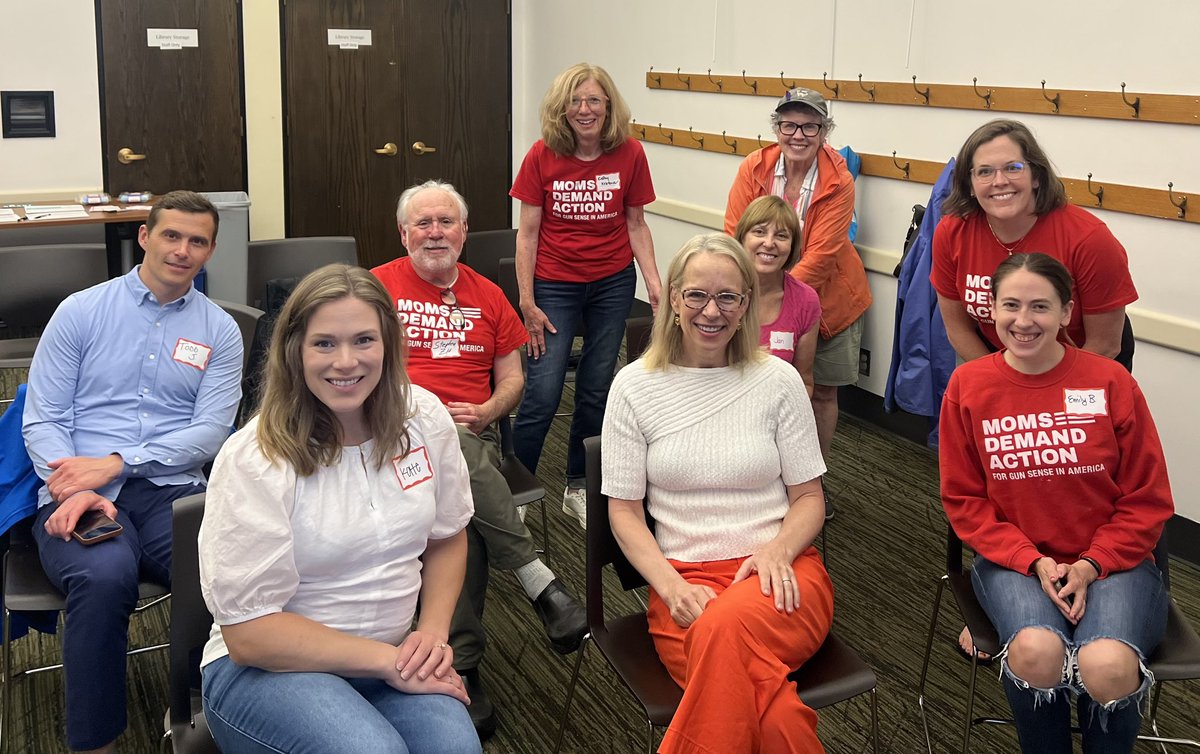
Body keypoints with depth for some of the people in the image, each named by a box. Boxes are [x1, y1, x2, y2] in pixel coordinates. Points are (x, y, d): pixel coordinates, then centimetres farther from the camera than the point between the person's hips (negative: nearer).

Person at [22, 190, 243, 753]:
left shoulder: (220, 331, 12)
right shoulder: (81, 311, 10)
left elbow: (210, 432, 1)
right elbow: (41, 420, 5)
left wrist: (114, 464, -12)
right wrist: (74, 490, -15)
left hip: (172, 491, 1)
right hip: (81, 498, -1)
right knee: (104, 576, -36)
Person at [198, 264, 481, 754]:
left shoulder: (424, 418, -3)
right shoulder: (254, 460, -17)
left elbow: (447, 537, 12)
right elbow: (249, 631, -16)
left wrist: (433, 633, -5)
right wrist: (390, 660, -17)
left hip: (394, 657, 3)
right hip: (266, 665, -3)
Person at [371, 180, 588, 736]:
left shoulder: (487, 297, 19)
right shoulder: (377, 287, 11)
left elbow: (512, 379, 19)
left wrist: (483, 412, -4)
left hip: (475, 434, 2)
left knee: (466, 511, -34)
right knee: (459, 455, -39)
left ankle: (461, 665, -29)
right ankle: (538, 581, -33)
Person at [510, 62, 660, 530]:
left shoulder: (629, 154, -5)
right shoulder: (543, 156, -9)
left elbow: (636, 224, 4)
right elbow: (527, 232, -6)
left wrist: (654, 282, -7)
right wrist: (527, 303, -8)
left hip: (613, 283, 2)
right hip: (556, 284, -2)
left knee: (596, 390, 10)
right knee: (543, 392, -8)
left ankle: (579, 488, 27)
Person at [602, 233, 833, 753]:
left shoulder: (778, 380, 6)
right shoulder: (635, 387, 5)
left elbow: (809, 497, 9)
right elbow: (624, 510, 5)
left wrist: (776, 552, -13)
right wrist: (671, 586, -12)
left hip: (779, 575, 1)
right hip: (685, 579, -1)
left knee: (726, 626, -37)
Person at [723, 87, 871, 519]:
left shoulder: (839, 183, -17)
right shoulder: (754, 168, -10)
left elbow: (820, 256, -24)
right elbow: (735, 236, -13)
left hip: (827, 301, -1)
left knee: (822, 391, 9)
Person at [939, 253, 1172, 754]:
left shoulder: (1110, 381, -4)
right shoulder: (967, 385, -2)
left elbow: (1147, 501, 1)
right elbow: (963, 498, 1)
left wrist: (1091, 566, -12)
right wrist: (1034, 563, -10)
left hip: (1111, 561, 0)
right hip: (1014, 561, 1)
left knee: (1108, 667, -30)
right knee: (1037, 651, -31)